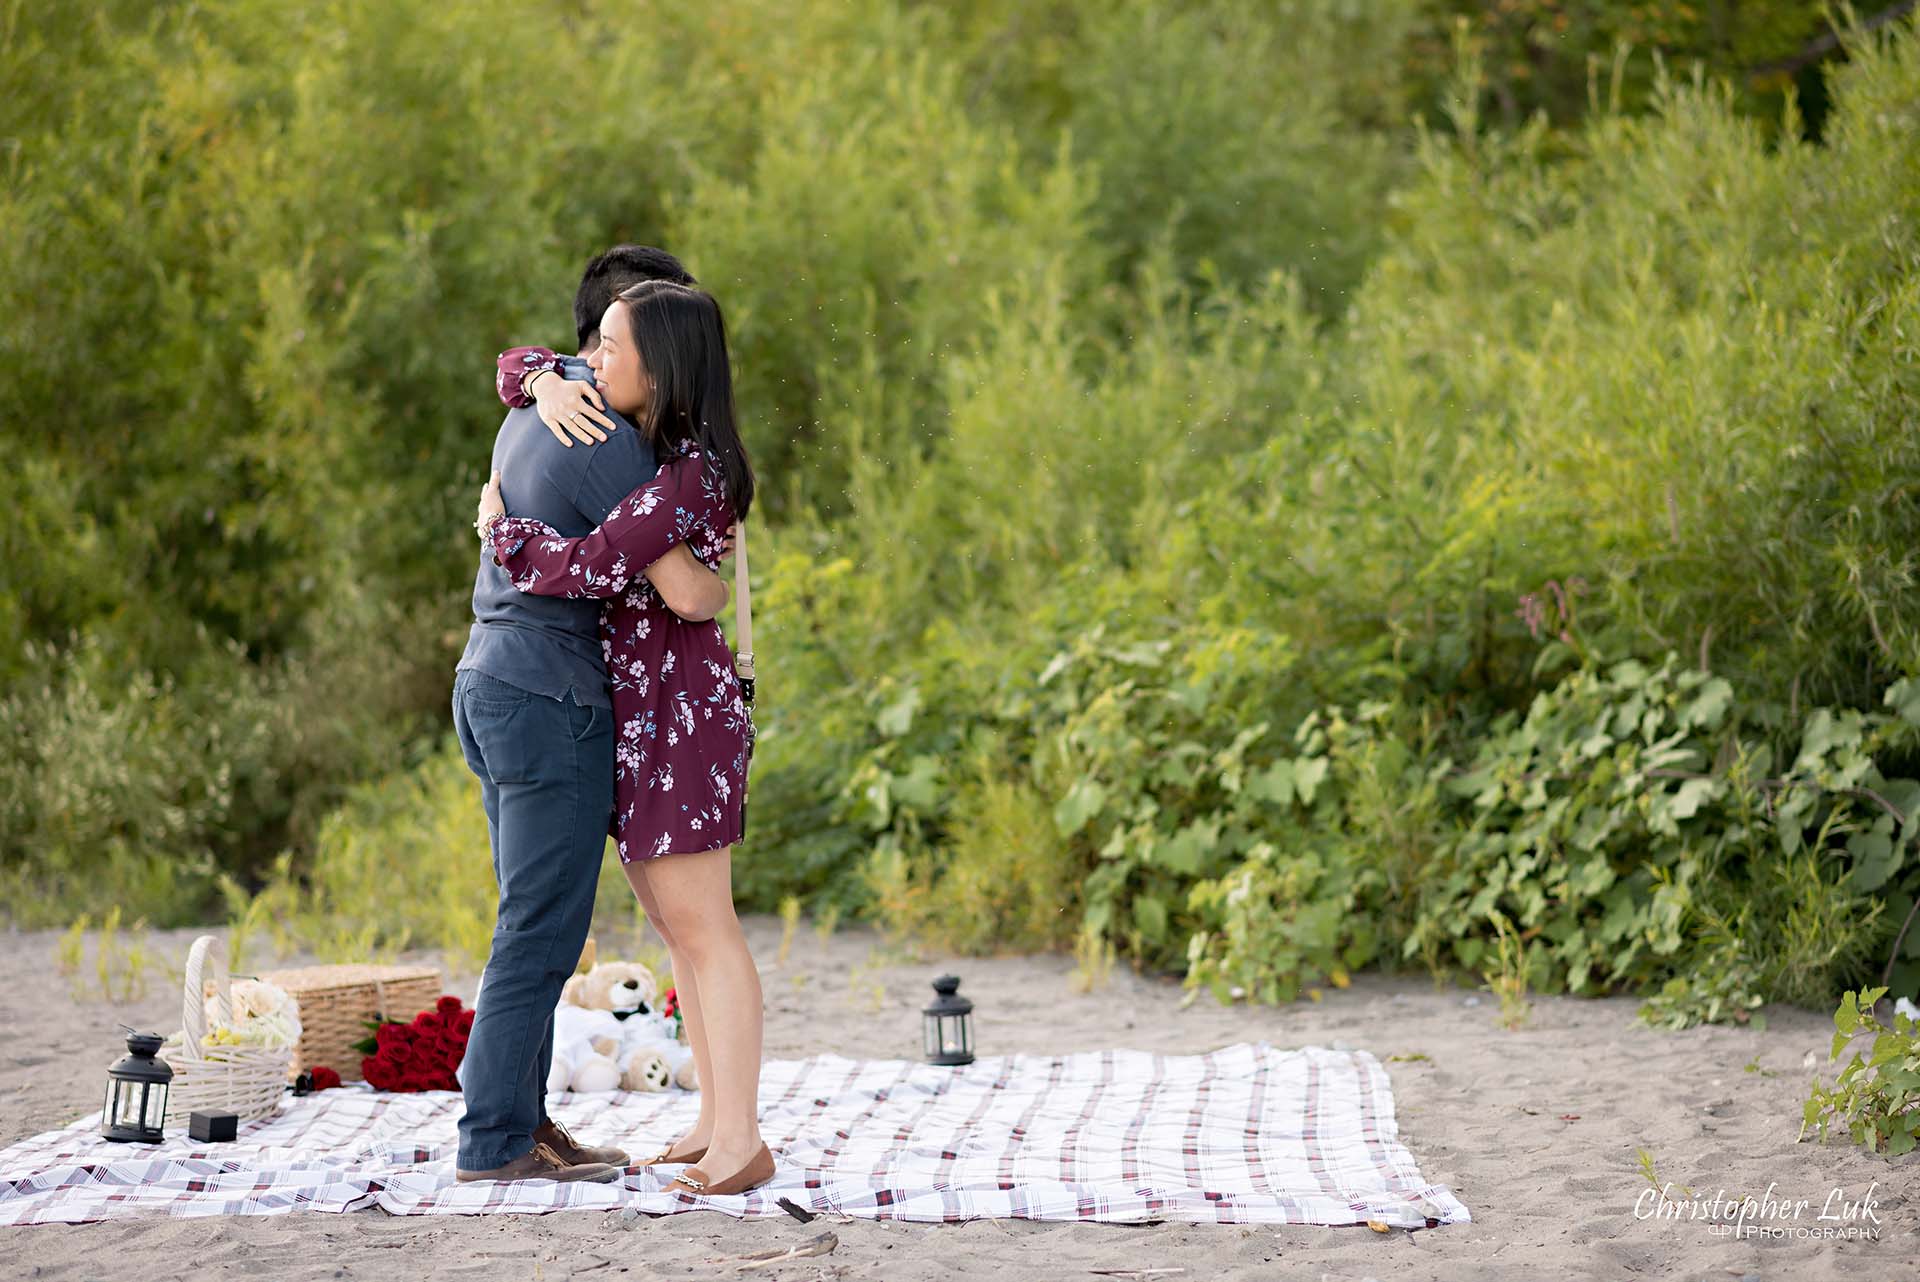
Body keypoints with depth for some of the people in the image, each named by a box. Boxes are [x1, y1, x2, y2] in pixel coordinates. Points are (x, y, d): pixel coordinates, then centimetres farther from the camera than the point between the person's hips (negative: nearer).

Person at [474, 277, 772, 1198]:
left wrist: (499, 525, -9)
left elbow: (584, 568, -27)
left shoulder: (688, 479, -20)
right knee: (672, 920, 11)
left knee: (698, 923, -9)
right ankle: (716, 1120, 17)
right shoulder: (634, 436, 8)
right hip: (635, 706, 10)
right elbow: (521, 368, 19)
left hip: (678, 703, -10)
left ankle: (742, 1141, -7)